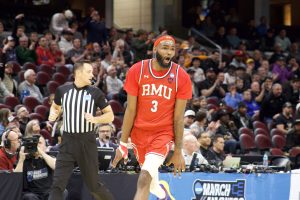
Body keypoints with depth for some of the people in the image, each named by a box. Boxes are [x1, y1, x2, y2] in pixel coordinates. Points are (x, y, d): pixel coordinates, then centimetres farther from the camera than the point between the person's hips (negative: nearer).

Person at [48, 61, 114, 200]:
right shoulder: (62, 90, 4)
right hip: (68, 141, 1)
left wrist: (95, 119, -15)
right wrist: (53, 114, 1)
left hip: (87, 142, -1)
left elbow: (110, 115, 4)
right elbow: (55, 106, 24)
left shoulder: (95, 93, 0)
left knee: (93, 185, 7)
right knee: (57, 185, -9)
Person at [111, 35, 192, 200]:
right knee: (150, 175, 16)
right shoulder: (136, 71, -8)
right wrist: (123, 143, -3)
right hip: (140, 132, 2)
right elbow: (131, 110, -3)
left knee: (144, 179, -19)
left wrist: (178, 151, -3)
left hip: (164, 133, -2)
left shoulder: (182, 77, -10)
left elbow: (178, 117, -5)